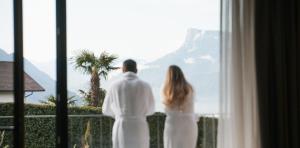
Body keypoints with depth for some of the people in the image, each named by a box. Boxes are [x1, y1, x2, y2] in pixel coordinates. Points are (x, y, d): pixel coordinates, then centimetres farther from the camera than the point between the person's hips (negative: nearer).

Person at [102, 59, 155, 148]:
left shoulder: (115, 85, 0)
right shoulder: (145, 86, 2)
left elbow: (107, 110, 13)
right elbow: (150, 110, 17)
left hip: (122, 130, -1)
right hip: (140, 131, 1)